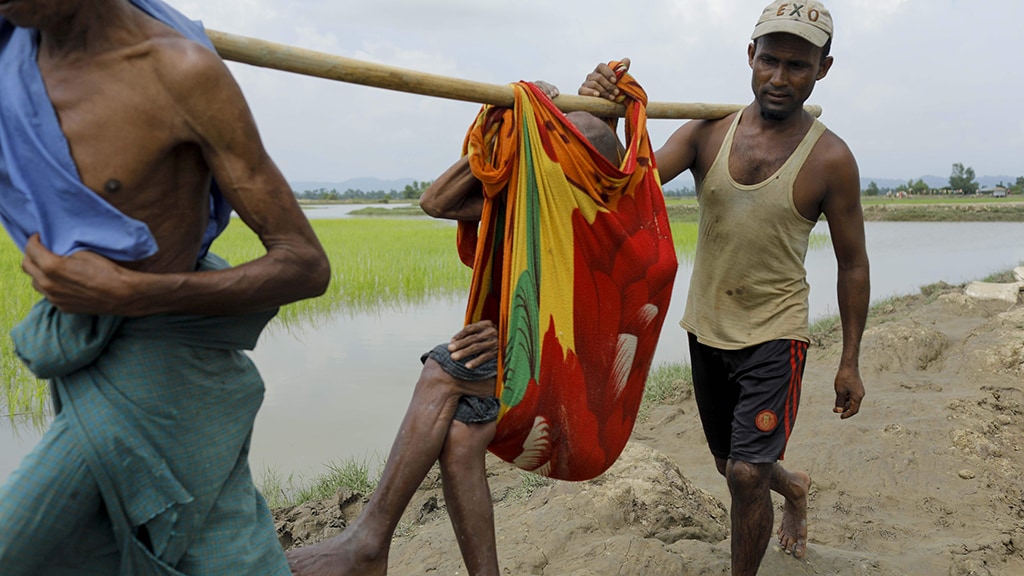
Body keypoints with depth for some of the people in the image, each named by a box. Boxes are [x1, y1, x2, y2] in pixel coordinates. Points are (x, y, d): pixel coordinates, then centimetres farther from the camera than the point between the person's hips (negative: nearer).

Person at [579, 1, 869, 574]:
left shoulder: (830, 159, -12)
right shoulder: (708, 132, -5)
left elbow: (853, 264, -4)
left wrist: (850, 362, -2)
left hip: (775, 333, -4)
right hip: (707, 328, 4)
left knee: (747, 473, -11)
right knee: (731, 464, 21)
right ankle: (793, 487, 55)